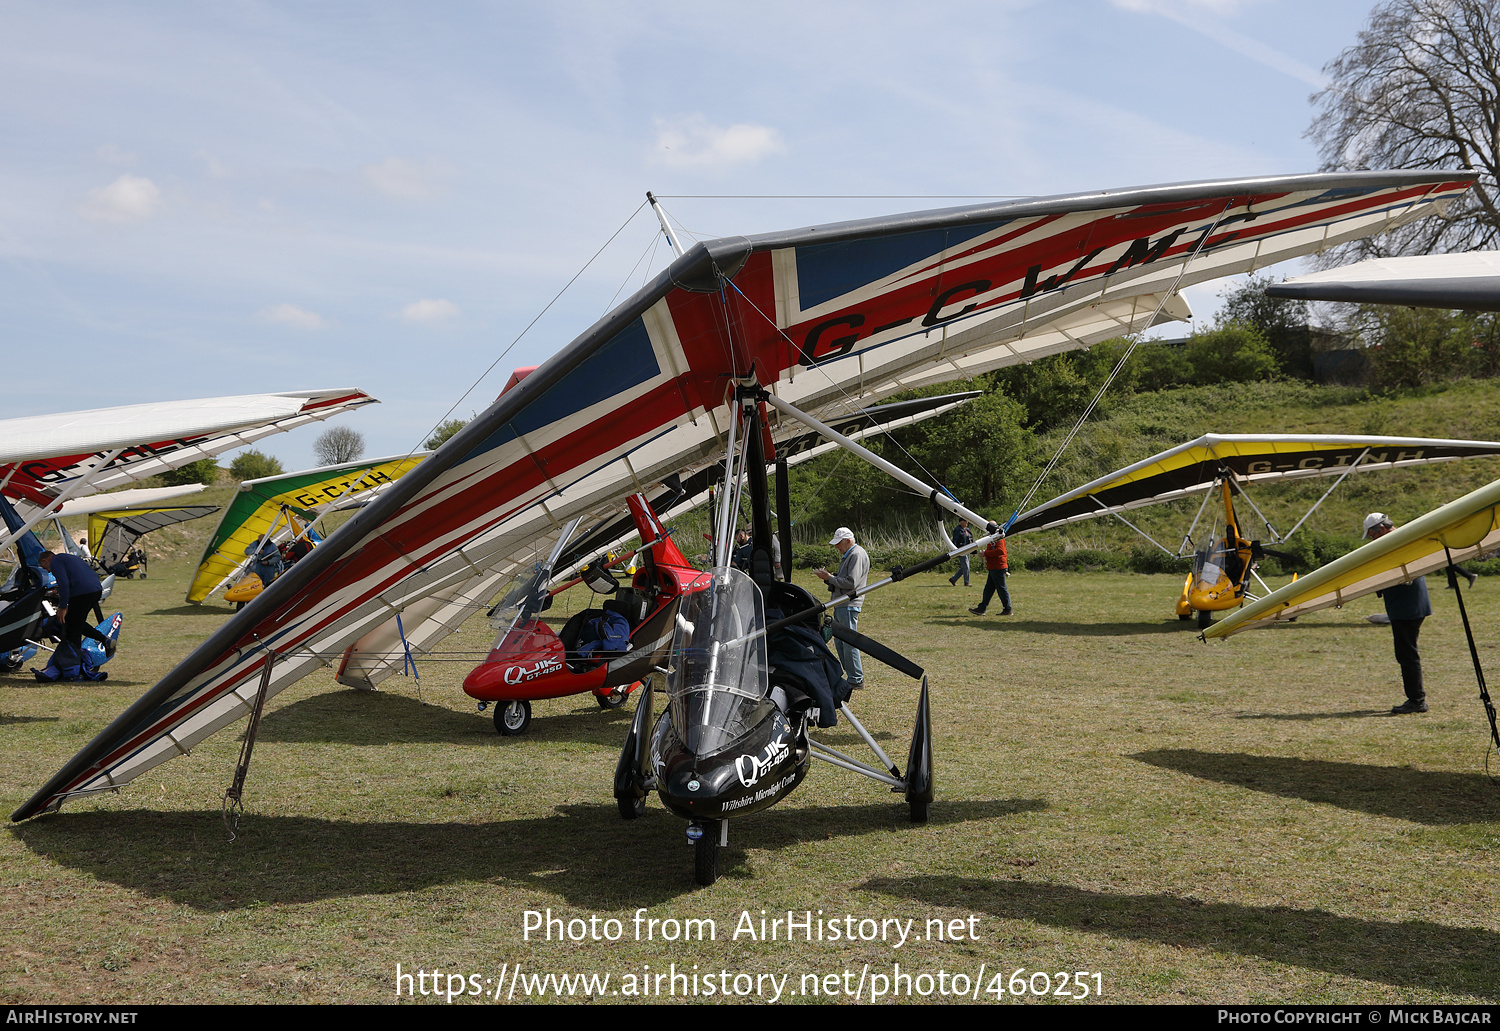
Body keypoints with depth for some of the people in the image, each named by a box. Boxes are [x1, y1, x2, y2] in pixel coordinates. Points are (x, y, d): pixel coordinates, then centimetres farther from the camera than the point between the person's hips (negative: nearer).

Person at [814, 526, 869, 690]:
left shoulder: (857, 555, -11)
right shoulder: (847, 556, 21)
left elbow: (851, 583, -19)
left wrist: (829, 578, -12)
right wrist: (828, 576, 6)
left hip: (849, 605, -11)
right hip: (840, 605, 11)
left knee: (849, 642, -9)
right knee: (839, 641, 12)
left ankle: (856, 680, -4)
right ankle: (852, 676, 18)